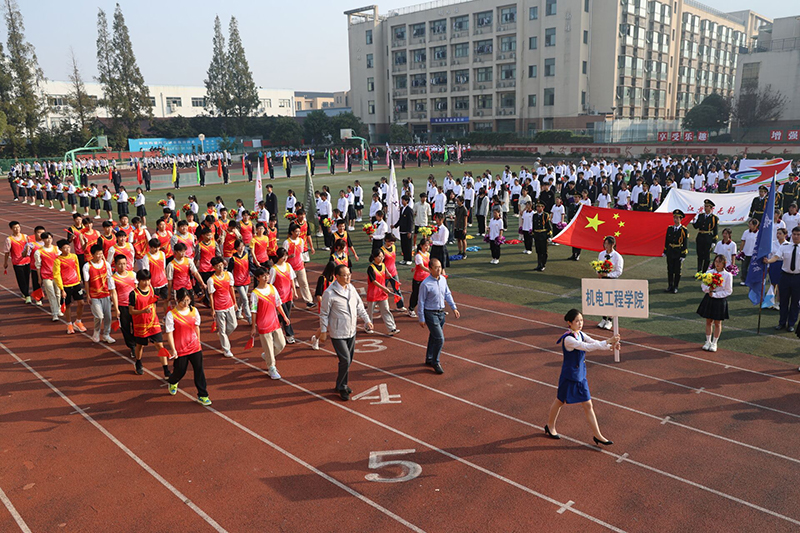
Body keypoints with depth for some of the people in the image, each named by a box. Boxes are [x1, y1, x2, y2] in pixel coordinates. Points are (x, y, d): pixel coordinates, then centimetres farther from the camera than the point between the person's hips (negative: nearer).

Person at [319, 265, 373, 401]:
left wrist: (367, 320, 3)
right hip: (338, 333, -7)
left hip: (351, 332, 7)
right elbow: (324, 314, -9)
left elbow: (359, 306, 13)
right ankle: (341, 387, 10)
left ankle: (343, 384, 31)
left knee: (349, 360, 14)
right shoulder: (330, 293, -17)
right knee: (345, 360, -9)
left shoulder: (351, 288, 4)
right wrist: (323, 331, -8)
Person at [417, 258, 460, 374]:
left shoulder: (443, 279, 1)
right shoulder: (425, 284, -19)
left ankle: (429, 359, 34)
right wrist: (421, 319, -11)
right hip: (430, 313, -7)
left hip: (441, 312, 7)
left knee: (434, 337, 18)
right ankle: (435, 362, 7)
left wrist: (454, 308, 12)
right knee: (440, 339, -10)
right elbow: (421, 302, -14)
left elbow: (448, 294, 15)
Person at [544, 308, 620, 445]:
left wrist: (612, 345, -26)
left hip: (581, 376, 7)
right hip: (569, 376, -7)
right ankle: (550, 426, 36)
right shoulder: (568, 339, -25)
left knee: (588, 405, 10)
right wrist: (608, 342, -39)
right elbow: (587, 347, -35)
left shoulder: (581, 335, 1)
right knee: (560, 401, 14)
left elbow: (595, 343, -8)